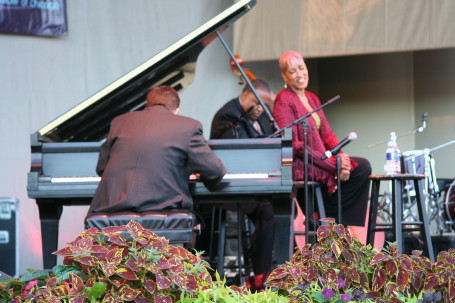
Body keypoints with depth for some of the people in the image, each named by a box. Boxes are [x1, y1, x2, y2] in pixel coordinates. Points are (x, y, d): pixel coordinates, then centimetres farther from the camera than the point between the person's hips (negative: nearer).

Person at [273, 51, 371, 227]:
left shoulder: (312, 99, 19)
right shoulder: (283, 101, -8)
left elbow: (327, 134, 14)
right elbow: (293, 145, -16)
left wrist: (341, 156, -9)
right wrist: (332, 163, -19)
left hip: (322, 159, 8)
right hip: (299, 166, -8)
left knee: (362, 166, -12)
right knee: (361, 168, -18)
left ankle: (331, 216, -6)